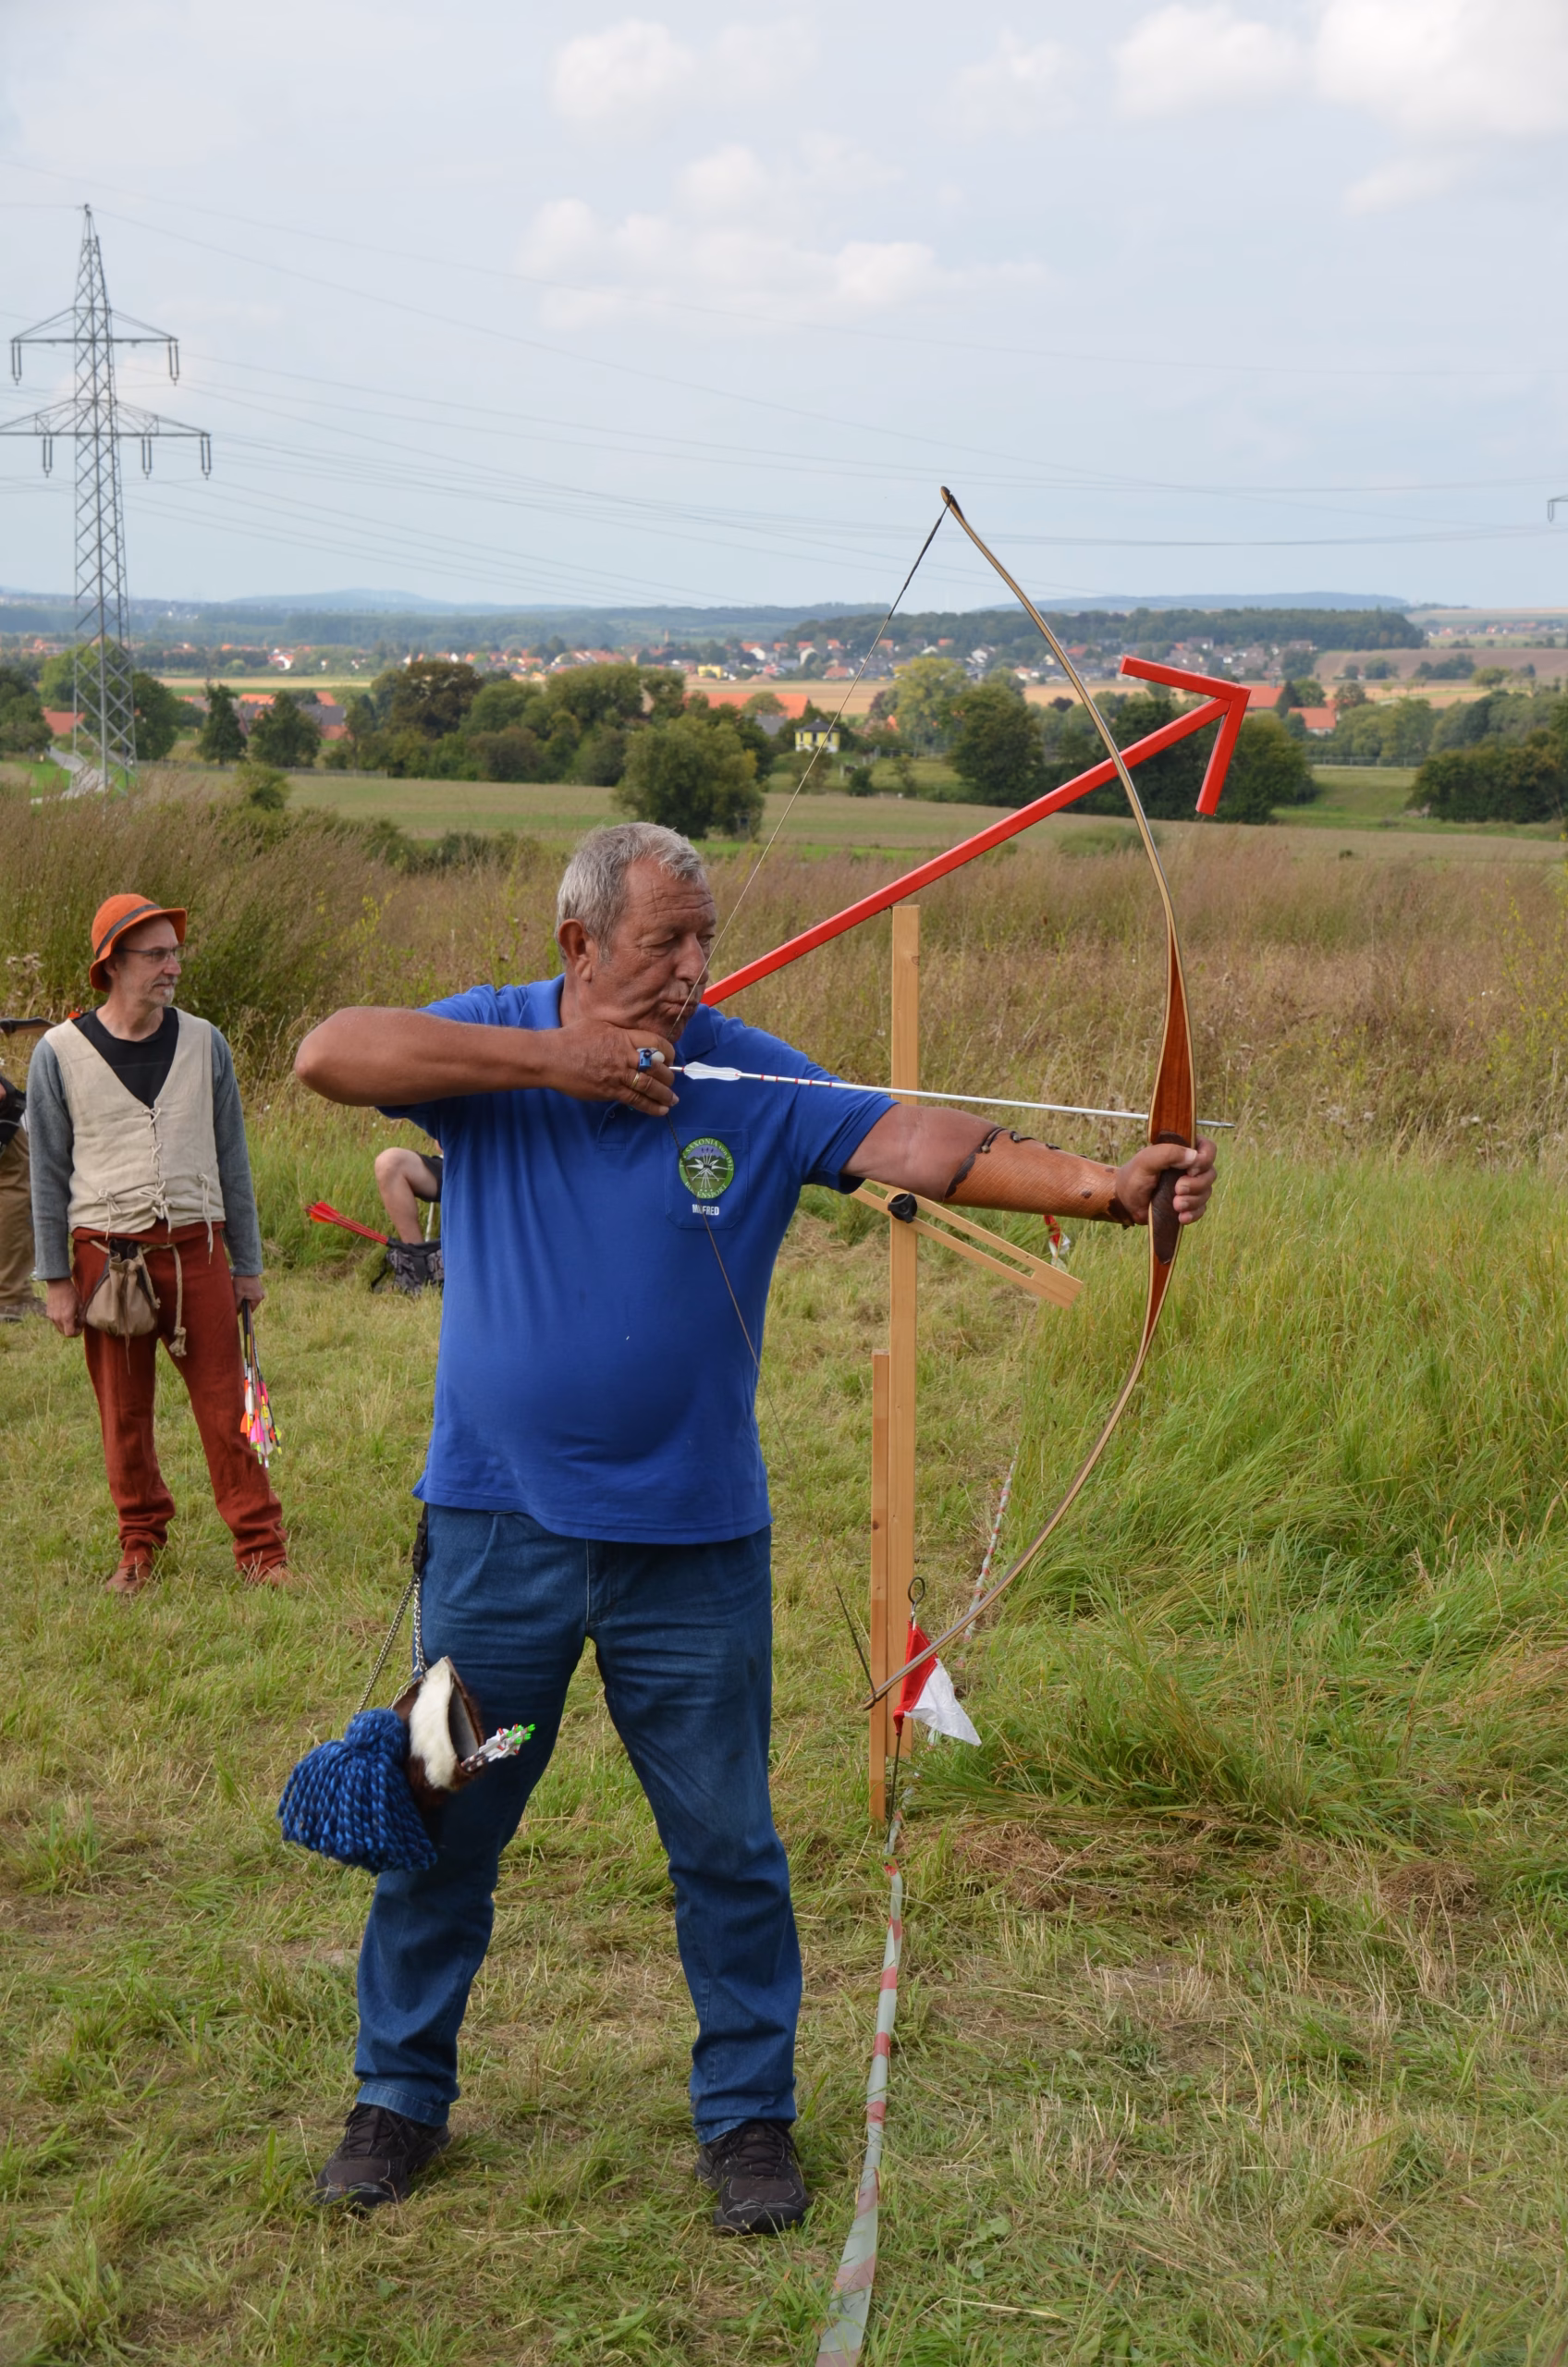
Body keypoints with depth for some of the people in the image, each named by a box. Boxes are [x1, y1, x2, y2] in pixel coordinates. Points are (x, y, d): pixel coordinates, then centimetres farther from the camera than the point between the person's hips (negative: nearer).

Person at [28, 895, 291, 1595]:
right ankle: (140, 1544, 23)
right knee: (123, 1413, 8)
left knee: (226, 1406, 0)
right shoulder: (60, 1053, -2)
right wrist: (57, 1279, 1)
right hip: (106, 1252, -1)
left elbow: (231, 1158, 10)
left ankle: (259, 1547, 9)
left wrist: (247, 1263, 10)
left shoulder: (203, 1043, 4)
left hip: (196, 1248, 1)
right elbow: (49, 1173, 3)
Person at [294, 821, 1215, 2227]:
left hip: (693, 1541, 0)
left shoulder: (754, 1081, -5)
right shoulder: (496, 1043, -3)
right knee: (440, 1823, 12)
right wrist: (550, 1062, -23)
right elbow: (329, 1055, -19)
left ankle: (749, 2113, 27)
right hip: (497, 1530, 0)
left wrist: (1091, 1184, -32)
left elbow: (917, 1143, -17)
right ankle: (400, 2096, 31)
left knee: (726, 1842, 9)